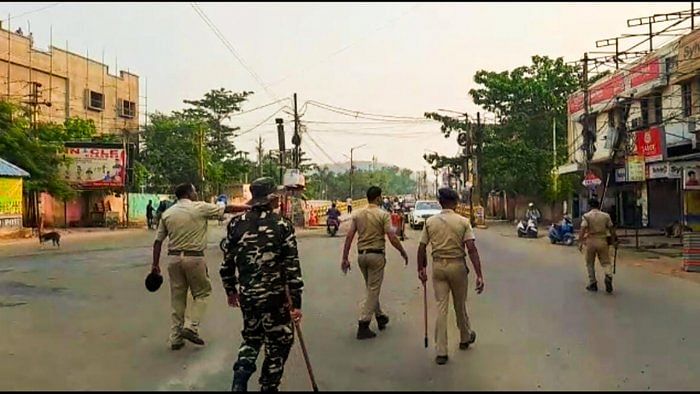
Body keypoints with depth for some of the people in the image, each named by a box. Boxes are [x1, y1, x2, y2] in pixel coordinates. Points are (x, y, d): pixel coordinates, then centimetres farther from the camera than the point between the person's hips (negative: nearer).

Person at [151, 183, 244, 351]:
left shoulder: (167, 213, 8)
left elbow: (158, 241, 7)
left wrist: (155, 264, 13)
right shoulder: (200, 208, -5)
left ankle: (176, 338, 19)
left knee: (177, 297, 13)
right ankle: (192, 327, -1)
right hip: (194, 257, -5)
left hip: (173, 258, 5)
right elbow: (227, 209, 1)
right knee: (202, 292, 13)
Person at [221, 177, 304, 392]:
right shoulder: (282, 225, -10)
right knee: (279, 342, 15)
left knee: (251, 337, 26)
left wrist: (230, 289, 21)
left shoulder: (236, 223, 1)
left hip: (246, 294, 5)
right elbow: (292, 267, -12)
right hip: (274, 296, -4)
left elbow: (227, 261, 6)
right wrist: (296, 302, -7)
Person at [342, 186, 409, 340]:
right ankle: (363, 325, -1)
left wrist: (345, 258, 4)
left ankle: (380, 317, 36)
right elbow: (392, 238, -14)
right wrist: (403, 253, 0)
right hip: (376, 255, -6)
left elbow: (349, 236, 1)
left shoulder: (357, 214, 5)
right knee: (373, 290, 1)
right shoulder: (383, 215, -9)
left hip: (361, 255, 6)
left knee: (371, 288, 21)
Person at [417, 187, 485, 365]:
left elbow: (422, 248, -1)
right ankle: (465, 338, 41)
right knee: (460, 305, 18)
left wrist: (421, 269, 11)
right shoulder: (463, 222, -7)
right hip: (457, 265, -1)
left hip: (438, 266, 1)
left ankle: (441, 352, 5)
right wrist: (479, 275, -13)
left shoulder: (430, 222, -1)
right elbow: (472, 249, -14)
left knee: (441, 307, 5)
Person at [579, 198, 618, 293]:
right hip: (602, 241, 2)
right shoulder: (606, 216, 6)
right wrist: (613, 241, 21)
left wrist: (581, 242, -11)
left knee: (590, 263, 11)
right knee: (605, 262, 7)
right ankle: (608, 276, -22)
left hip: (590, 241, -1)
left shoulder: (586, 216, -3)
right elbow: (611, 229, 9)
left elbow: (583, 229, -13)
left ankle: (592, 284, 14)